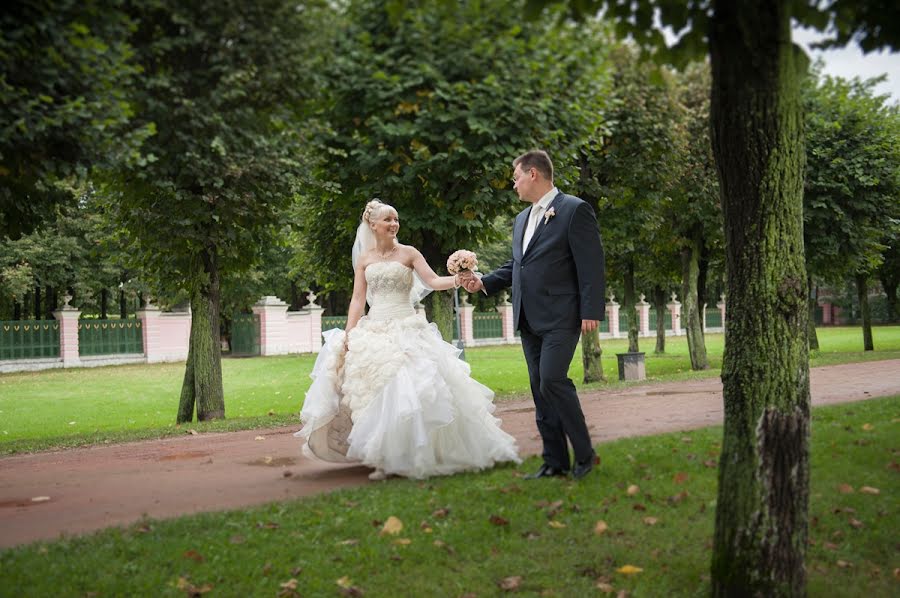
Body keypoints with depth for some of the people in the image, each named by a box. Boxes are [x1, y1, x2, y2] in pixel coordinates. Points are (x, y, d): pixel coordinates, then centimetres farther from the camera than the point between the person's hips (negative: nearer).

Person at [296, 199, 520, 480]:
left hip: (406, 329, -2)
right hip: (374, 331, 2)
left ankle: (415, 455, 1)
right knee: (376, 393, -2)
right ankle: (384, 459, 8)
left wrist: (458, 280, -27)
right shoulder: (364, 258, 10)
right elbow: (357, 299, 8)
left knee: (408, 390, -10)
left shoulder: (409, 253, 4)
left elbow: (433, 281, -8)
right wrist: (348, 335, -1)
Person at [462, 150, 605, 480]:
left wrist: (591, 311, -17)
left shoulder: (574, 210, -6)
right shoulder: (522, 220, 18)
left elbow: (591, 264, -11)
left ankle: (584, 453, -3)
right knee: (540, 390, 8)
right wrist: (484, 282, 9)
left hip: (560, 317, -8)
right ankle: (555, 462, 14)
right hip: (529, 319, 8)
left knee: (552, 380, -18)